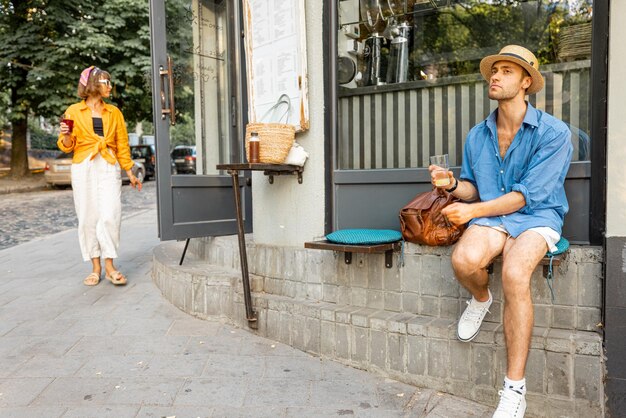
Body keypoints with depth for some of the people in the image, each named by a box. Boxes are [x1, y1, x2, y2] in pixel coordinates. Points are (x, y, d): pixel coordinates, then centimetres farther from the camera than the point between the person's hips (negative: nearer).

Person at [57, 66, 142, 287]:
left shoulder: (114, 112, 11)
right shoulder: (74, 111, 5)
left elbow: (122, 144, 14)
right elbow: (67, 146, 8)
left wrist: (130, 173, 13)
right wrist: (65, 135, -15)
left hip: (109, 167, 1)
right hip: (83, 167, -1)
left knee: (110, 216, -10)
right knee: (88, 217, 0)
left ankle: (109, 266, 1)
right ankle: (95, 267, 10)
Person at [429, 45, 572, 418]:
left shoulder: (553, 132, -7)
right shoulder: (478, 135, 9)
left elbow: (530, 194, -14)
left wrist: (473, 210, -18)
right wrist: (454, 184, -7)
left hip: (537, 217, -3)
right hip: (492, 217, 3)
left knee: (514, 274, -34)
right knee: (464, 259, -32)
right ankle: (481, 299, 8)